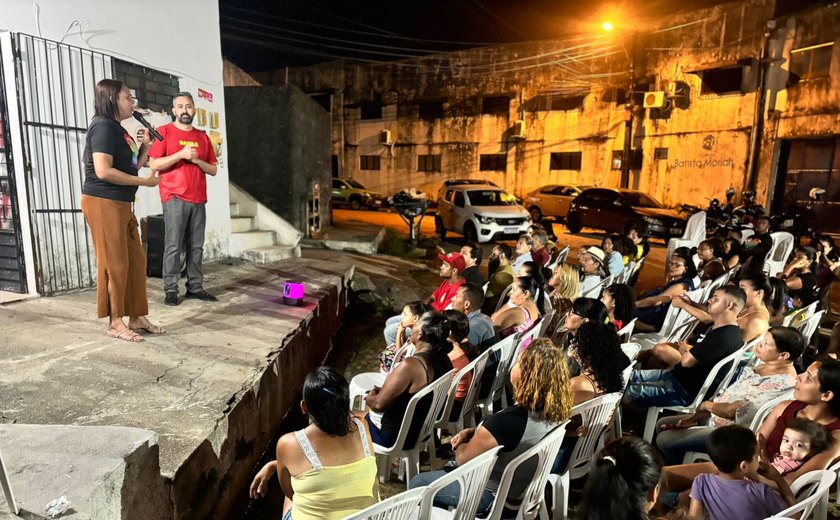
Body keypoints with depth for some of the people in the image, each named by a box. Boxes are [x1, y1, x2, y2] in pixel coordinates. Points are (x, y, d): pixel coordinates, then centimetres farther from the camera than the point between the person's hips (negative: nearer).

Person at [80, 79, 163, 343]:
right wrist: (143, 181, -14)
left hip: (121, 204, 10)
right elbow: (103, 171, -21)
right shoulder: (103, 126, -12)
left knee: (136, 260, 10)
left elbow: (133, 166, 23)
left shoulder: (118, 129, 18)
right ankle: (115, 322, 6)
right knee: (115, 264, -5)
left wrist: (145, 146, 9)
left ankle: (136, 317, 18)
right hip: (103, 203, -10)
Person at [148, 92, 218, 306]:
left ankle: (195, 287, 9)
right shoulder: (164, 131, 3)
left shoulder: (202, 136, 17)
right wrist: (180, 154, -14)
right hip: (174, 198, -4)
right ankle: (171, 290, 0)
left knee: (196, 246, 4)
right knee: (173, 246, -5)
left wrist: (197, 160, -3)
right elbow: (154, 164, -5)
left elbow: (213, 169, 15)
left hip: (198, 199, 4)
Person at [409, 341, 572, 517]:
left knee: (417, 483, 12)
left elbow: (463, 458, -21)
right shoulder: (553, 414, -12)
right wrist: (473, 432, -4)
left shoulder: (508, 420, -36)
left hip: (492, 498, -7)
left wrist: (460, 443, 0)